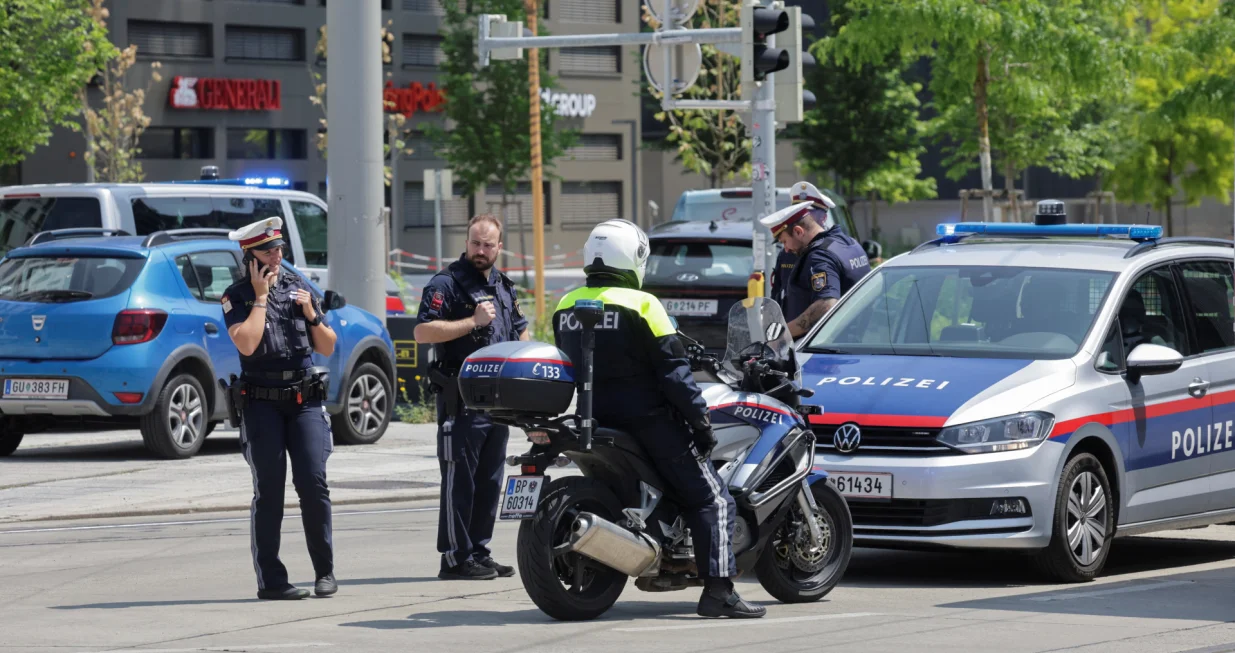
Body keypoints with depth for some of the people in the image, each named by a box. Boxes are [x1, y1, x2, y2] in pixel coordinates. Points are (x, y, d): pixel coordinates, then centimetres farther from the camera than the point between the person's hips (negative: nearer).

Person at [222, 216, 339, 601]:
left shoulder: (298, 287, 11)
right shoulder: (237, 297, 0)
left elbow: (328, 349, 14)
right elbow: (246, 343, -19)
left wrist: (312, 315, -3)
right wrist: (260, 297, -11)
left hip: (305, 400, 2)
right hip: (262, 404, -2)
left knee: (313, 483, -8)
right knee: (268, 492, -2)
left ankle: (325, 572, 2)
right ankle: (270, 580, 2)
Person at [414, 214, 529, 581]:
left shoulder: (504, 286, 18)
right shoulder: (446, 284, -7)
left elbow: (521, 333, 30)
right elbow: (423, 332, -19)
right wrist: (473, 321, -19)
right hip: (460, 400, -8)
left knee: (490, 481, 10)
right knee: (459, 480, -7)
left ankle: (479, 553, 17)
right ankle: (455, 558, -5)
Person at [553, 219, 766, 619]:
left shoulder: (565, 308, 8)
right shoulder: (641, 305, -12)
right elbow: (673, 371, -14)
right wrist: (701, 420, -8)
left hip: (594, 419, 7)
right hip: (646, 417, -7)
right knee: (711, 499, -4)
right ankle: (718, 590, -16)